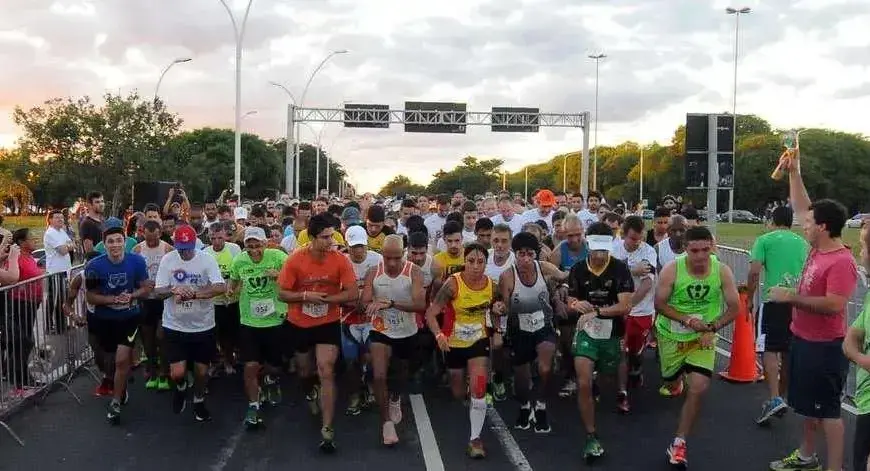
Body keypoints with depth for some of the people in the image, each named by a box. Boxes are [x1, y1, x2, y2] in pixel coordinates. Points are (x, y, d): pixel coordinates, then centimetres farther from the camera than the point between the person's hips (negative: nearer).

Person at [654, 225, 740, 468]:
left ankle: (678, 444, 2)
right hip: (671, 335, 0)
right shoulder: (671, 270, -22)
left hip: (703, 337, 0)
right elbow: (659, 304, -14)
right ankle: (677, 379, 61)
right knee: (671, 383, 18)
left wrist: (712, 328, -20)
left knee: (698, 388, -14)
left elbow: (734, 307, -8)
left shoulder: (722, 271, -17)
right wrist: (686, 320, -26)